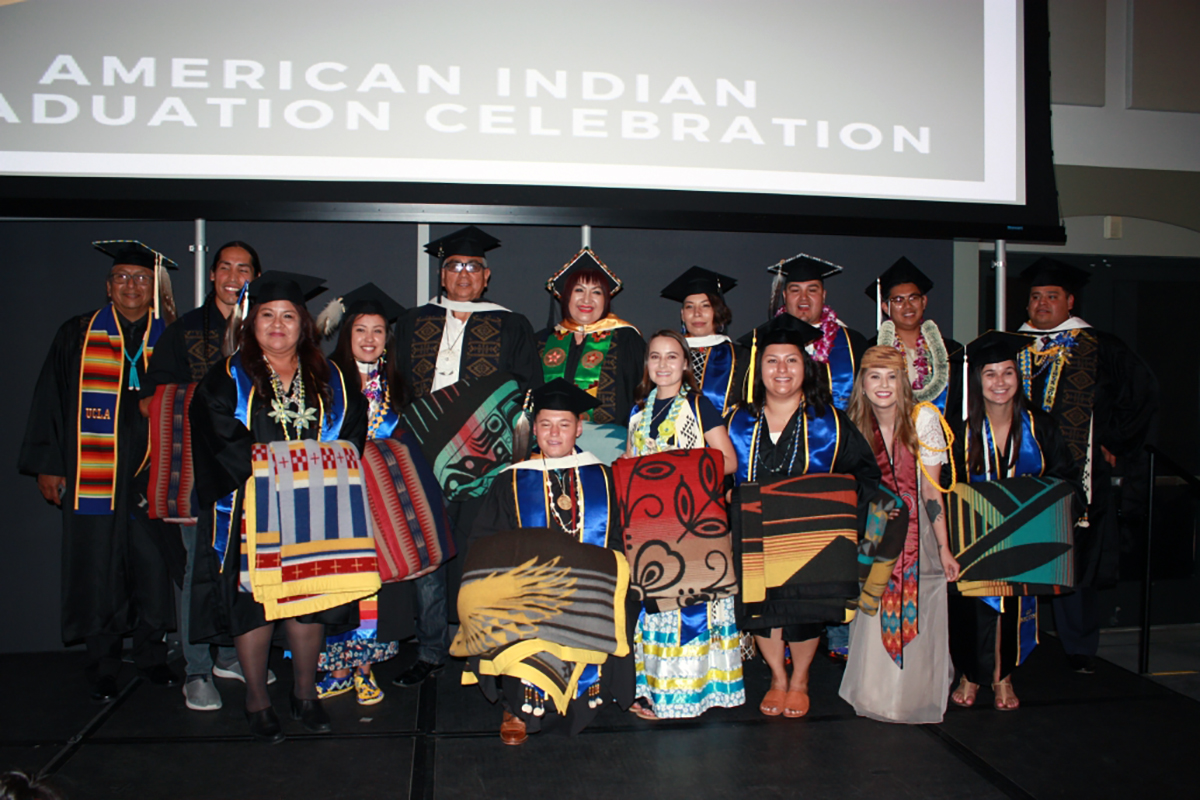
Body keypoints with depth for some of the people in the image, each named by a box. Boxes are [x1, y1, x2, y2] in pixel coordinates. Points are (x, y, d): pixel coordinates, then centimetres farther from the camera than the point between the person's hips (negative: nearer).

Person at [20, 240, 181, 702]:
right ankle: (103, 665, 18)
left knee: (153, 567, 2)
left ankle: (151, 654, 19)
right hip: (93, 476, 0)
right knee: (98, 568, 3)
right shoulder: (78, 336, 7)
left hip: (152, 473, 1)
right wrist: (48, 465, 1)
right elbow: (51, 402, 7)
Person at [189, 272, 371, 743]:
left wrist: (322, 468, -8)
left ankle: (305, 694, 19)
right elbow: (220, 443, -8)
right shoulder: (228, 380, 4)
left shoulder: (329, 381, 12)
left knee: (310, 599, 3)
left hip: (312, 511, 2)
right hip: (251, 513, -2)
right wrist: (269, 467, -18)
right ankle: (257, 701, 13)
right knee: (252, 600, -1)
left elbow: (352, 435, 9)